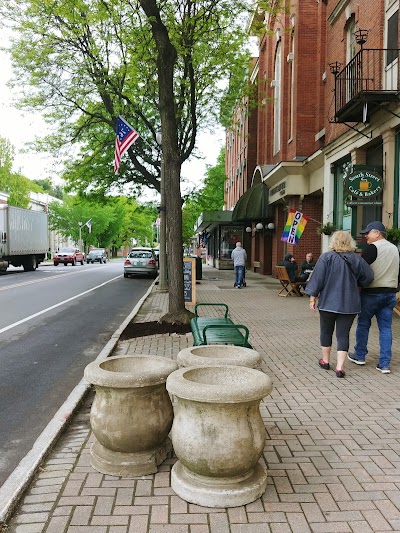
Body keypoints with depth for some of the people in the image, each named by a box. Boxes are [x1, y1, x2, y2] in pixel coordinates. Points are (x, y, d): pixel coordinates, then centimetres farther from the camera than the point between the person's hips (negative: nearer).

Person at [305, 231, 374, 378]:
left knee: (326, 332, 15)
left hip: (328, 302, -1)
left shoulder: (327, 257, -8)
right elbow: (368, 278, 2)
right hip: (349, 304, 1)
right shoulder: (357, 259, -1)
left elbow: (317, 279, -9)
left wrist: (312, 298, -3)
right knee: (343, 334, 5)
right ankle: (340, 367, 1)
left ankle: (325, 361, 27)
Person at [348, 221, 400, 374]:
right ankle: (384, 364, 7)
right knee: (386, 328, 7)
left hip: (372, 293, -6)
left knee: (363, 324, 10)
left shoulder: (372, 248, -13)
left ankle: (359, 356, 21)